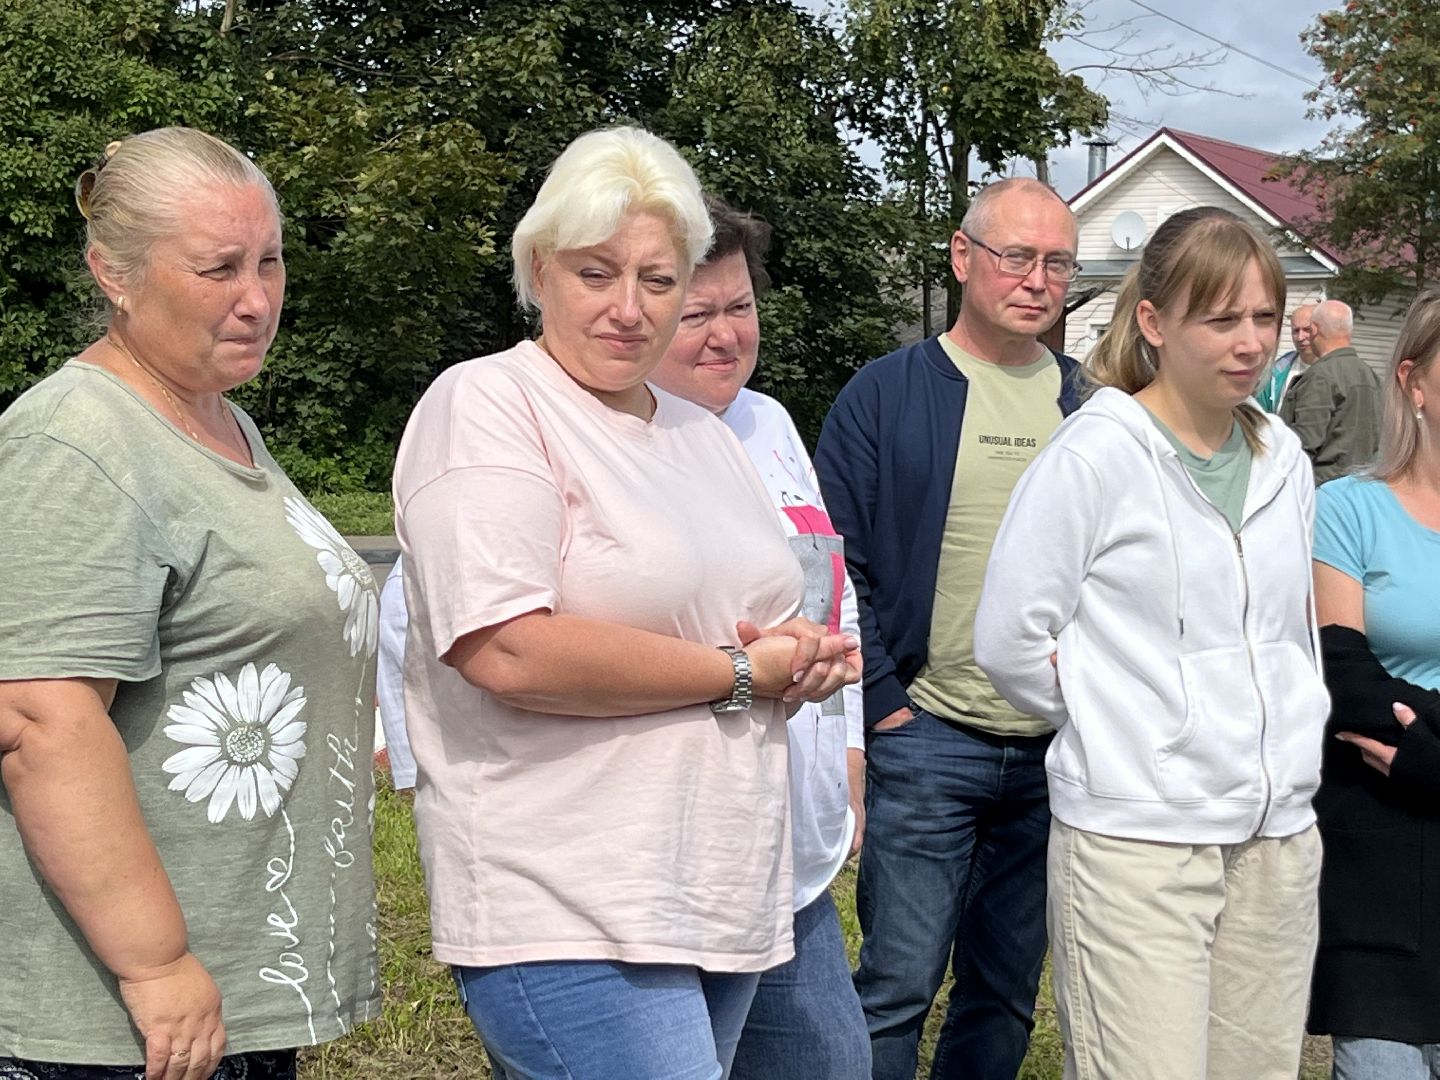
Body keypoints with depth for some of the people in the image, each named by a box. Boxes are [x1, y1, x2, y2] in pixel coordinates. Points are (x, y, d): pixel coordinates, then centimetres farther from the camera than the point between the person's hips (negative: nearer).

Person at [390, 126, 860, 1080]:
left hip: (728, 894, 8)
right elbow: (511, 654, -20)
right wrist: (739, 670, -11)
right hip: (567, 921, -8)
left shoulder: (701, 432, 17)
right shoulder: (486, 409, -7)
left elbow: (767, 620, 25)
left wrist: (807, 656, 0)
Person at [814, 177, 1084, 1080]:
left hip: (1059, 749, 4)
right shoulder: (886, 395, -3)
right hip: (928, 737, -4)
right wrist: (883, 702, -9)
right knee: (897, 987, -2)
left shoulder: (1090, 407, 8)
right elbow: (837, 564, -5)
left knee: (1010, 990, 14)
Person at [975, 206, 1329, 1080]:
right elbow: (1010, 638, -8)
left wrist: (1297, 733, 12)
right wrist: (1121, 726, -1)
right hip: (1137, 837, -6)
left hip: (1279, 835, 6)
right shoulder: (1097, 455, -8)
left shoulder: (1283, 459, 11)